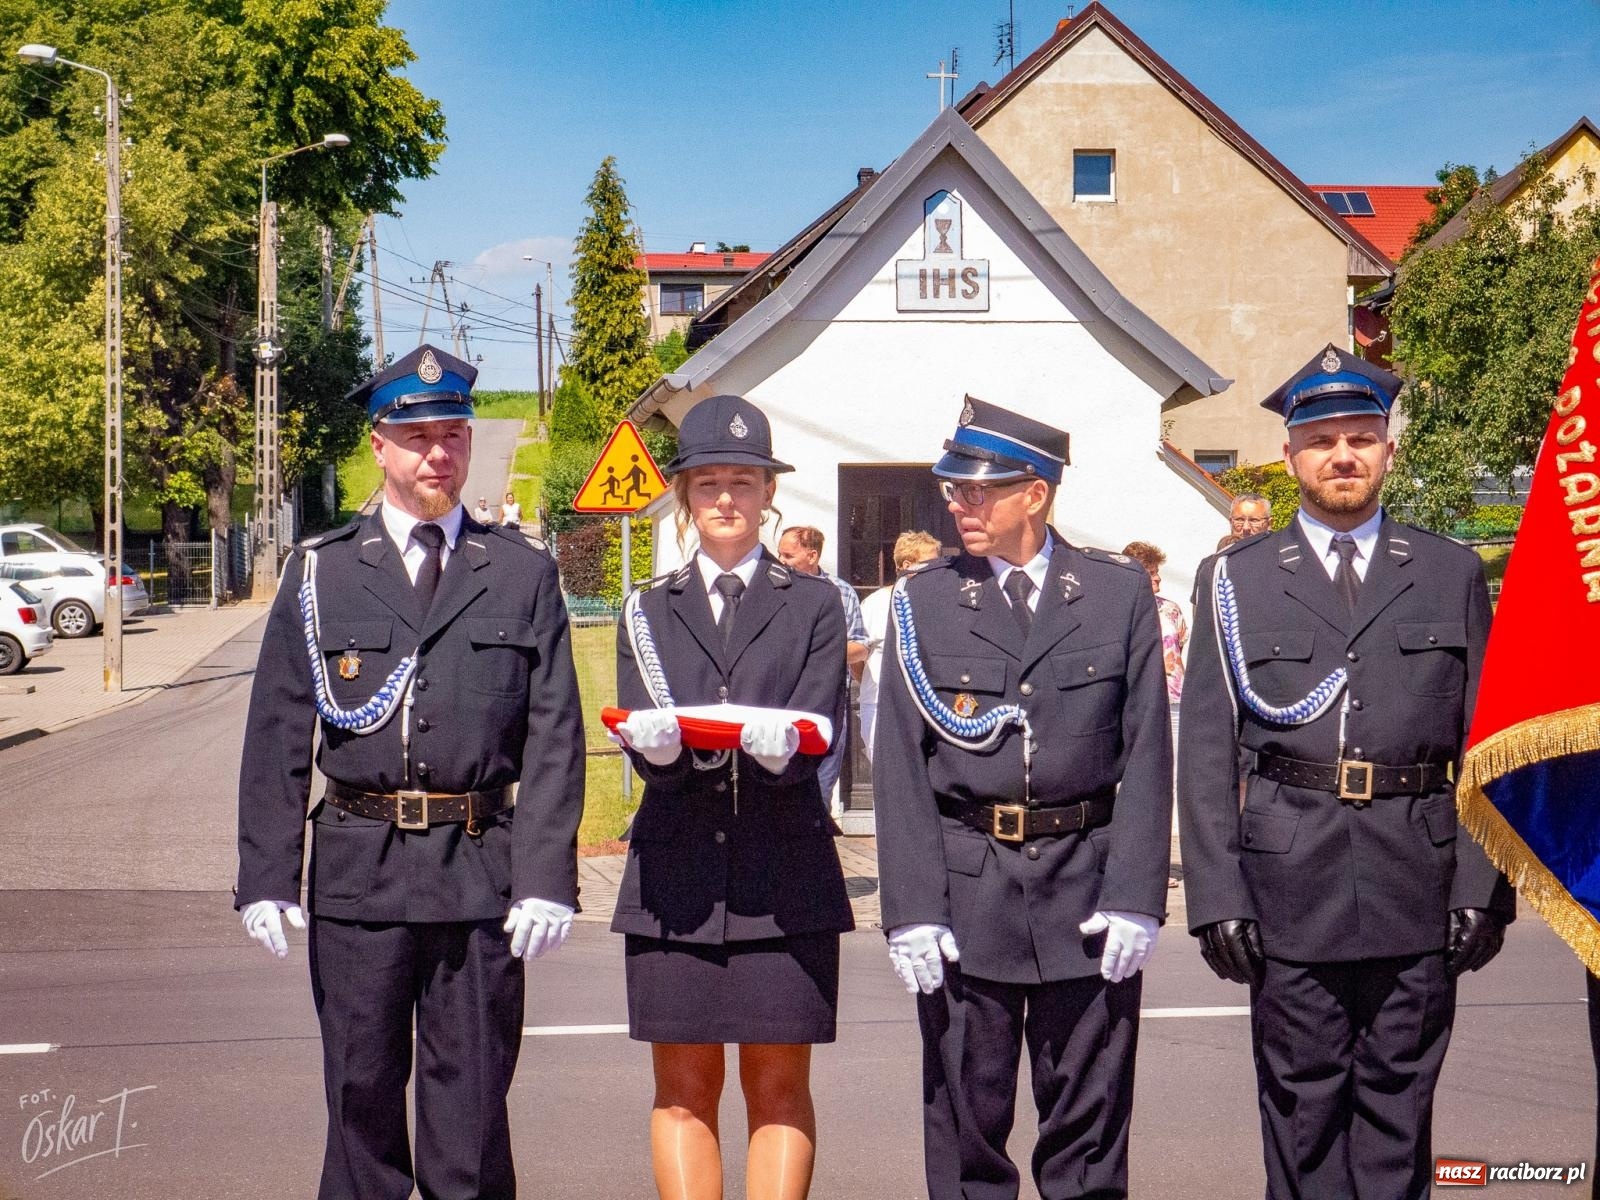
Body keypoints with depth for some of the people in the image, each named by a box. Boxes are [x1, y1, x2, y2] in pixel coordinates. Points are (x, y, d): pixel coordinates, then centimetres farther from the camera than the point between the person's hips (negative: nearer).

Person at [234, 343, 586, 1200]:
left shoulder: (524, 575, 8)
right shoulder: (319, 573, 8)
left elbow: (554, 741, 3)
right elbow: (276, 740, 6)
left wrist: (547, 878, -6)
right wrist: (265, 877, -2)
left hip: (481, 874, 0)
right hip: (358, 871, 1)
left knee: (472, 1101, 4)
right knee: (361, 1095, 8)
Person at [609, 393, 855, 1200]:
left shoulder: (812, 605, 10)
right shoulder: (649, 610, 14)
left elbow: (816, 735, -5)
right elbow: (645, 750, 1)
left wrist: (776, 741, -28)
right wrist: (658, 743, -23)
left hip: (785, 871, -1)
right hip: (676, 869, 1)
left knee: (779, 1085, 3)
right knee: (684, 1087, 5)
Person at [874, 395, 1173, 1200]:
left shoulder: (1119, 592, 4)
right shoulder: (924, 600, 5)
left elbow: (1146, 754, 1)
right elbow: (900, 768, 1)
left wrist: (1135, 896, -7)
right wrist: (911, 911, -7)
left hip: (1086, 883, 0)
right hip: (965, 889, 1)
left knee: (1088, 1128, 8)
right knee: (964, 1131, 7)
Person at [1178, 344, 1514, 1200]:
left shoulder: (1452, 575, 9)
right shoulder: (1237, 580, 6)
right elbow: (1205, 752, 2)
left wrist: (1484, 887, -2)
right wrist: (1216, 897, -5)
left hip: (1418, 893, 1)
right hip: (1291, 889, -1)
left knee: (1399, 1104, 8)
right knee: (1301, 1110, 6)